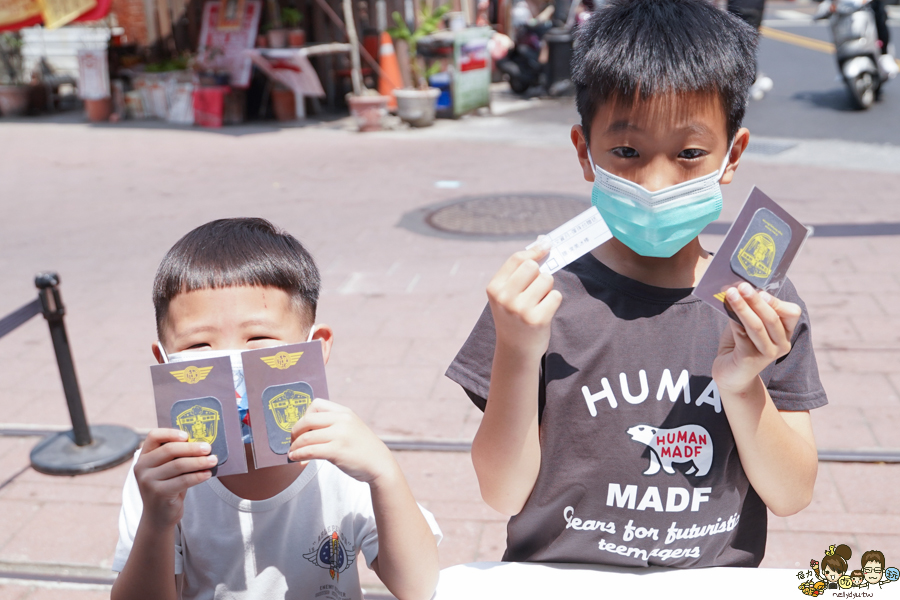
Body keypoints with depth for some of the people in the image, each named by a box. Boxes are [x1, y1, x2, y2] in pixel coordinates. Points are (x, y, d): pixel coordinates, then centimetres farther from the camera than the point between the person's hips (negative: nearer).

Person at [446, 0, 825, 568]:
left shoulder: (766, 308, -1)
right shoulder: (543, 298, -8)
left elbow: (791, 496, 1)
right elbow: (505, 494, -7)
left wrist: (743, 388, -15)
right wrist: (516, 356, -20)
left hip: (716, 584, 3)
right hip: (561, 583, -3)